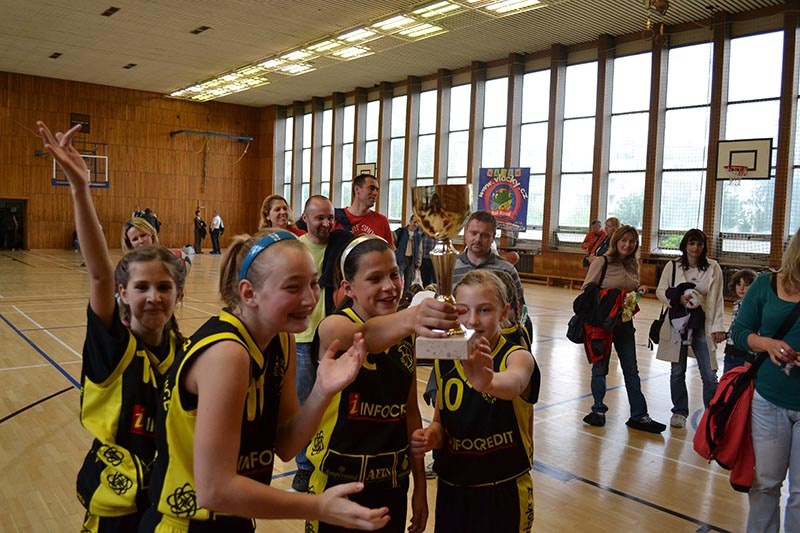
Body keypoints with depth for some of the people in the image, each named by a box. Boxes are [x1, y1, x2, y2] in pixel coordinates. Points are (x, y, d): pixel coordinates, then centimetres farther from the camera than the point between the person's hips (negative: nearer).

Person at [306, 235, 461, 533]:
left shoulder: (405, 335, 0)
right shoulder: (334, 326, -16)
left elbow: (410, 410, 7)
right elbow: (366, 336, -40)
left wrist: (420, 485, 8)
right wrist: (408, 317, -60)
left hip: (393, 484, 5)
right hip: (339, 482, -5)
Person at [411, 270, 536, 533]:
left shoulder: (517, 356, -14)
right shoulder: (444, 361, -3)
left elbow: (513, 383, -39)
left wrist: (487, 381, -62)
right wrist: (430, 435, -15)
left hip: (504, 494, -3)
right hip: (452, 491, 3)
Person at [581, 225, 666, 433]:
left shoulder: (633, 265, 6)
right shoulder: (602, 263, -11)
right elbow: (586, 290, -10)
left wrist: (639, 291, -5)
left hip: (625, 323, 5)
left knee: (631, 370, 8)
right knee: (600, 367, 9)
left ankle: (639, 416, 17)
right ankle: (598, 410, 25)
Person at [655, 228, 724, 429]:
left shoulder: (713, 267, -1)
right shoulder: (673, 266, 0)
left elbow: (717, 299, 0)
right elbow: (661, 291, 2)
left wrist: (718, 326, -5)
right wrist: (678, 299, -17)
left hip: (702, 325, -1)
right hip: (678, 323, 1)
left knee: (709, 374, -4)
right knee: (677, 371, 11)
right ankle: (679, 412, 26)